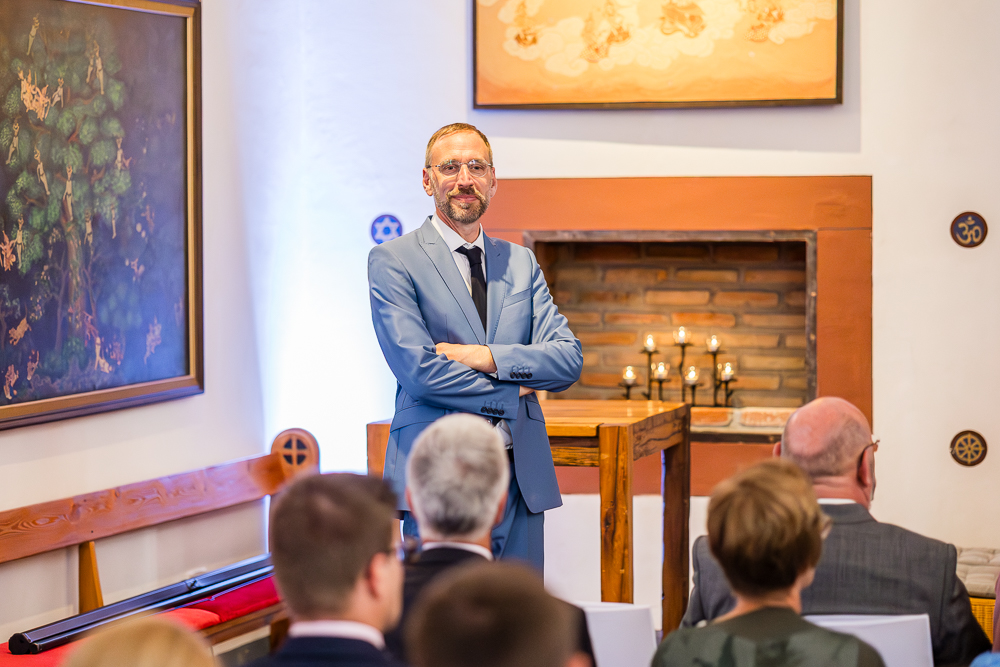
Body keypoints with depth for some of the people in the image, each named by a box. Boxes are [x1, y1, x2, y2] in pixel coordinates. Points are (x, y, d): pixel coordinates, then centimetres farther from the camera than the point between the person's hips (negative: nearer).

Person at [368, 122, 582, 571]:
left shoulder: (521, 263, 16)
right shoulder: (393, 261, 0)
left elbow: (569, 360, 6)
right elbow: (417, 368, -11)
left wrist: (487, 357, -9)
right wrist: (510, 392, -5)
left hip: (522, 477, 5)